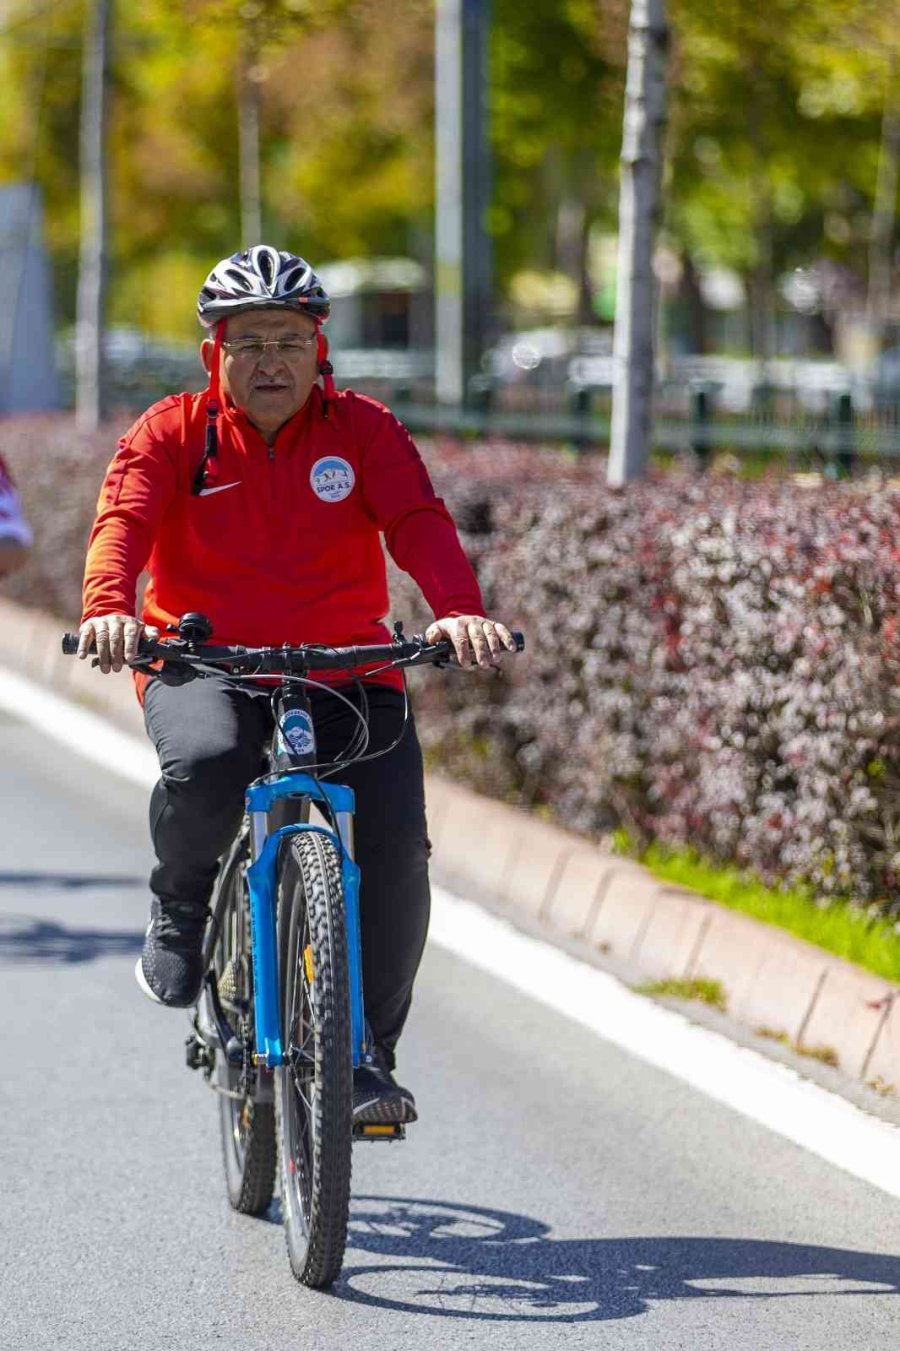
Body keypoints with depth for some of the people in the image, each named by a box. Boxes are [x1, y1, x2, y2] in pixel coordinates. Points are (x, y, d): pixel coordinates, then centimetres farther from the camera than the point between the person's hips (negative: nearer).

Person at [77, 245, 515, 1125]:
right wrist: (108, 611, -39)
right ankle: (180, 913, -3)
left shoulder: (362, 431, 1)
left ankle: (368, 1050, 4)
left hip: (346, 672, 1)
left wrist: (459, 613, -35)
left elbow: (418, 523, -14)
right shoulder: (174, 433, 0)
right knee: (206, 765, -36)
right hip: (203, 665, -1)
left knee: (396, 852, -17)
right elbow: (123, 522, -16)